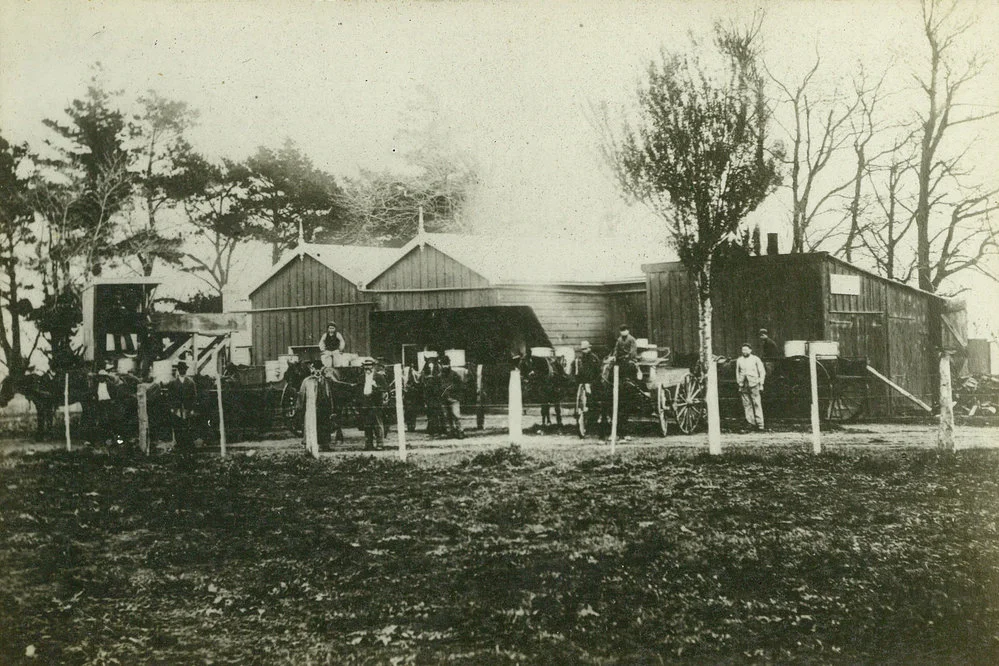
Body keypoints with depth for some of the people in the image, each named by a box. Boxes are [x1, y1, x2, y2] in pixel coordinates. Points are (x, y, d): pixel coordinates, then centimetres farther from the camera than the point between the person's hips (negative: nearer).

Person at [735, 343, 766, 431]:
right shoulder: (739, 360, 12)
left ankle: (760, 423, -6)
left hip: (754, 384, -3)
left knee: (757, 404, -7)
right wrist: (739, 384, 13)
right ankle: (751, 423, 3)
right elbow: (737, 373, 19)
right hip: (743, 385, 3)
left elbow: (762, 372, 6)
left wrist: (761, 384, 0)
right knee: (746, 404, -1)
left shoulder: (755, 359, 4)